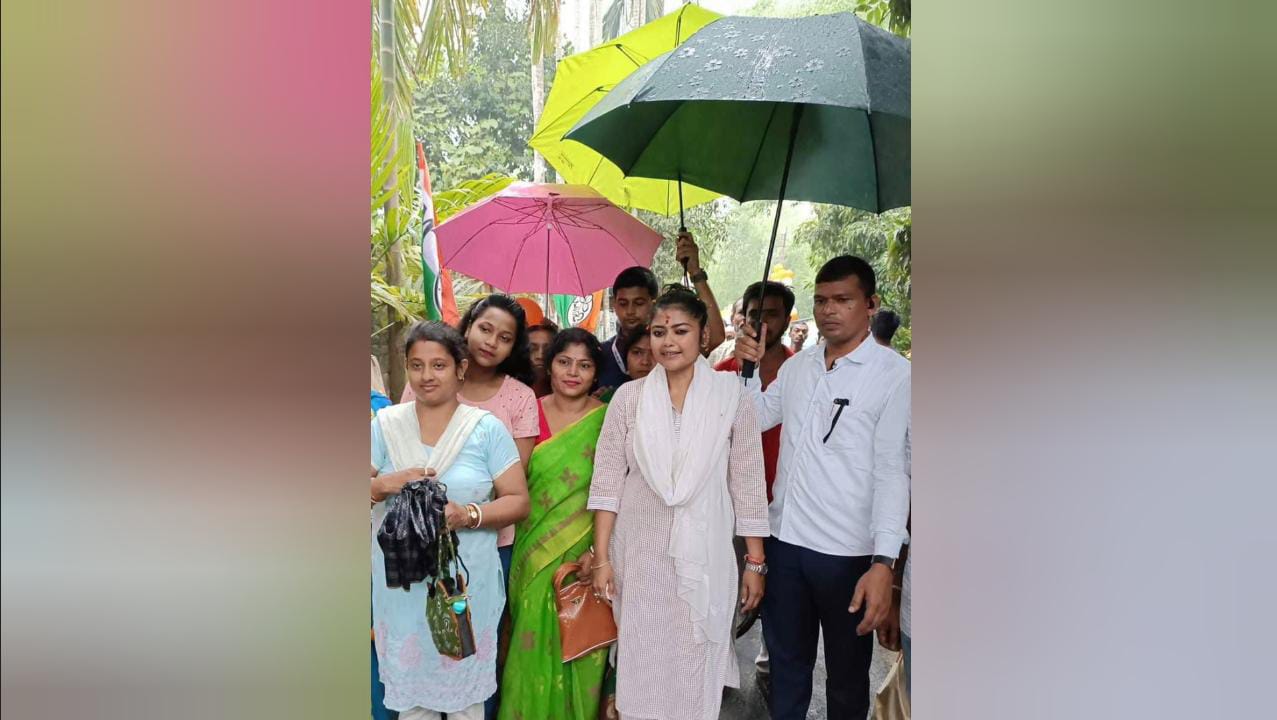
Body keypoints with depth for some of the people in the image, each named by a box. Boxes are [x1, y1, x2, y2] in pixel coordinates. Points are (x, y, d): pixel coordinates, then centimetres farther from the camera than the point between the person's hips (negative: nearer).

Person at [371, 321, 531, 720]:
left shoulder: (487, 429, -2)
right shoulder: (385, 424, 4)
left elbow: (518, 501, -3)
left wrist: (468, 515, -19)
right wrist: (385, 485, -16)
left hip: (466, 581, -2)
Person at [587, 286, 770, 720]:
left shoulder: (731, 394, -3)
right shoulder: (629, 396, 1)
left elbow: (748, 483, 0)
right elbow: (607, 481, 1)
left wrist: (756, 561, 1)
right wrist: (602, 558, -2)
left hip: (704, 553, -1)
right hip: (638, 553, 1)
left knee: (696, 668, 6)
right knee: (642, 665, 9)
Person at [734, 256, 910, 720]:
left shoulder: (894, 375, -9)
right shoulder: (798, 366, 8)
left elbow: (892, 471, -14)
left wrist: (884, 562, -22)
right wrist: (748, 368, -1)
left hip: (846, 552, -5)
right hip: (785, 540, 5)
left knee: (847, 674, 14)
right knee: (786, 660, 20)